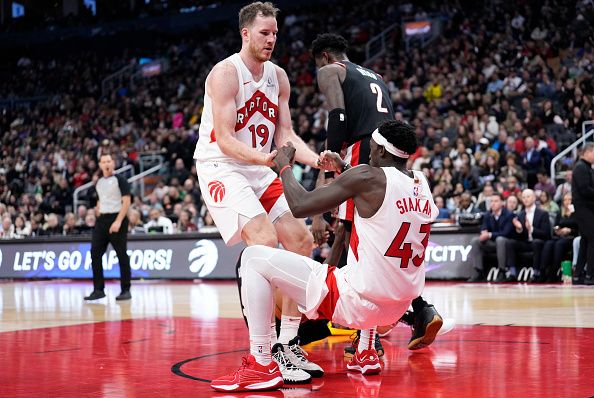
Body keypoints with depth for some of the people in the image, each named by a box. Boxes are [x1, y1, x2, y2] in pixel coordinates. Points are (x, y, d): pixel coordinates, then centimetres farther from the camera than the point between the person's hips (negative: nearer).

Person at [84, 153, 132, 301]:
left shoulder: (119, 179, -5)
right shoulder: (99, 182, 14)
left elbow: (126, 201, -12)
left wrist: (118, 221, -20)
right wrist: (98, 213, 14)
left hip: (116, 220, -7)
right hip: (102, 220, 7)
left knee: (122, 255, -3)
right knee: (95, 254, 0)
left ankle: (126, 290, 3)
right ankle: (98, 289, 5)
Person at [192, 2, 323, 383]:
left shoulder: (278, 76, 6)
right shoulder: (225, 73, -16)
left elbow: (285, 133, 5)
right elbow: (224, 139, -22)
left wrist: (316, 159, -13)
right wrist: (262, 157, -40)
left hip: (260, 169, 8)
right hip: (221, 167, -8)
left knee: (301, 241, 0)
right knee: (265, 242, -25)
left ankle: (288, 344, 8)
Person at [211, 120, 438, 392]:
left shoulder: (367, 176, -14)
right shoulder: (421, 183, 6)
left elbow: (300, 206, -11)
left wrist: (284, 167, 6)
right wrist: (345, 169, 28)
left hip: (356, 302, -7)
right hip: (399, 306, 8)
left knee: (254, 259, -2)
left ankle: (261, 366, -8)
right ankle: (366, 354, 35)